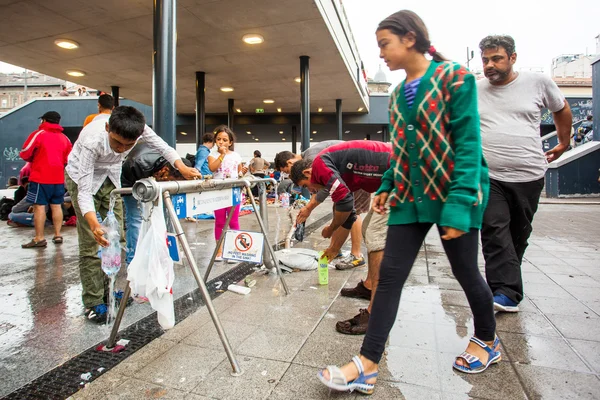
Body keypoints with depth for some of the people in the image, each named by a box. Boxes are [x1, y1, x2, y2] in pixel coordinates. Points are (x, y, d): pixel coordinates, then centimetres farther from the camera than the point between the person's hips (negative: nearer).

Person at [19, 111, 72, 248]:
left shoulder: (38, 134, -6)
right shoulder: (64, 138, 10)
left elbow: (25, 154, -6)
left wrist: (33, 159, 13)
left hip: (40, 177, -5)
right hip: (58, 178, 5)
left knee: (39, 206, -2)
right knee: (57, 206, 9)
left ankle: (39, 238, -1)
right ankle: (57, 235, 12)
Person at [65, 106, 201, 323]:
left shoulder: (138, 127, -28)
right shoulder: (92, 140, -39)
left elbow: (161, 145, -11)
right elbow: (84, 191, -37)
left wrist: (182, 168, -27)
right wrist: (94, 224, -52)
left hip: (110, 176, 5)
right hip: (82, 177, -4)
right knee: (90, 242, -10)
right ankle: (93, 303, 0)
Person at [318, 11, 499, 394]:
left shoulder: (454, 78, -7)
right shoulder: (398, 94, 13)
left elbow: (468, 143, -14)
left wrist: (459, 203, -21)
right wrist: (387, 186, 9)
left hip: (452, 193, -5)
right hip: (410, 196, 6)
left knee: (465, 271, 10)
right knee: (390, 275, -1)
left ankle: (488, 341, 39)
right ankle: (367, 365, 5)